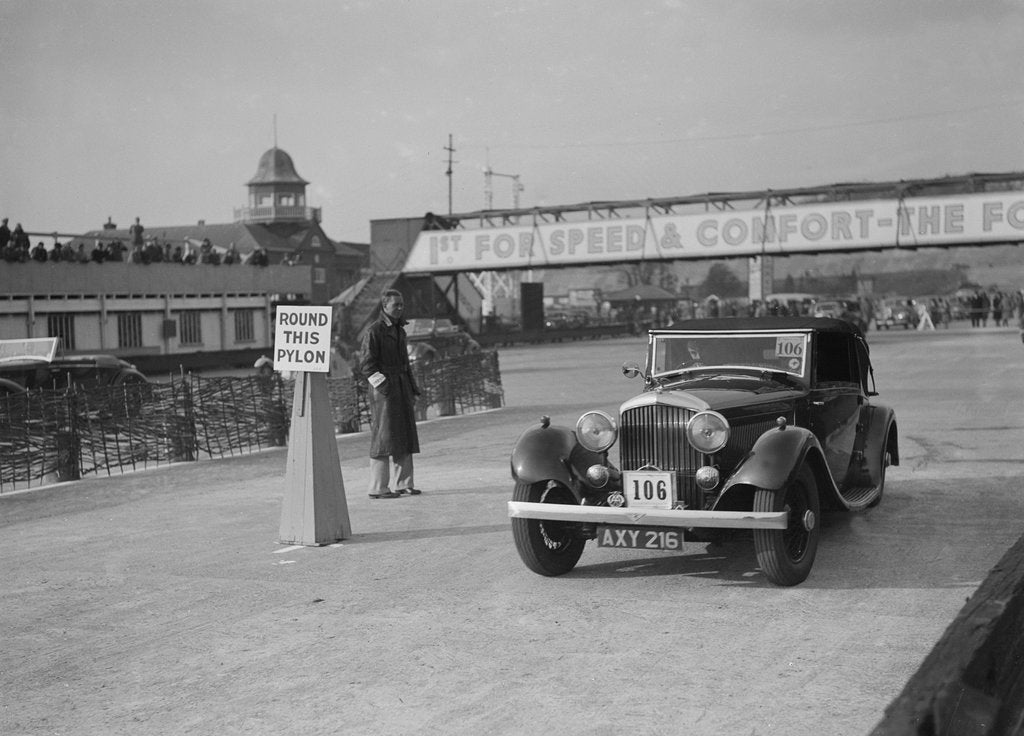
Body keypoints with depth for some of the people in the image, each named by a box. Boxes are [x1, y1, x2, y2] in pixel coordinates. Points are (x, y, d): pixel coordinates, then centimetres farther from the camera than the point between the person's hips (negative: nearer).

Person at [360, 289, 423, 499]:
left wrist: (412, 390, 18)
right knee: (383, 436, -8)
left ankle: (404, 484, 16)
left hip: (402, 389, 8)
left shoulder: (400, 331, 17)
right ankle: (378, 488, -4)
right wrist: (383, 386, -18)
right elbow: (367, 364, -12)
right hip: (383, 391, -8)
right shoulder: (374, 331, -9)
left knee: (405, 436, 9)